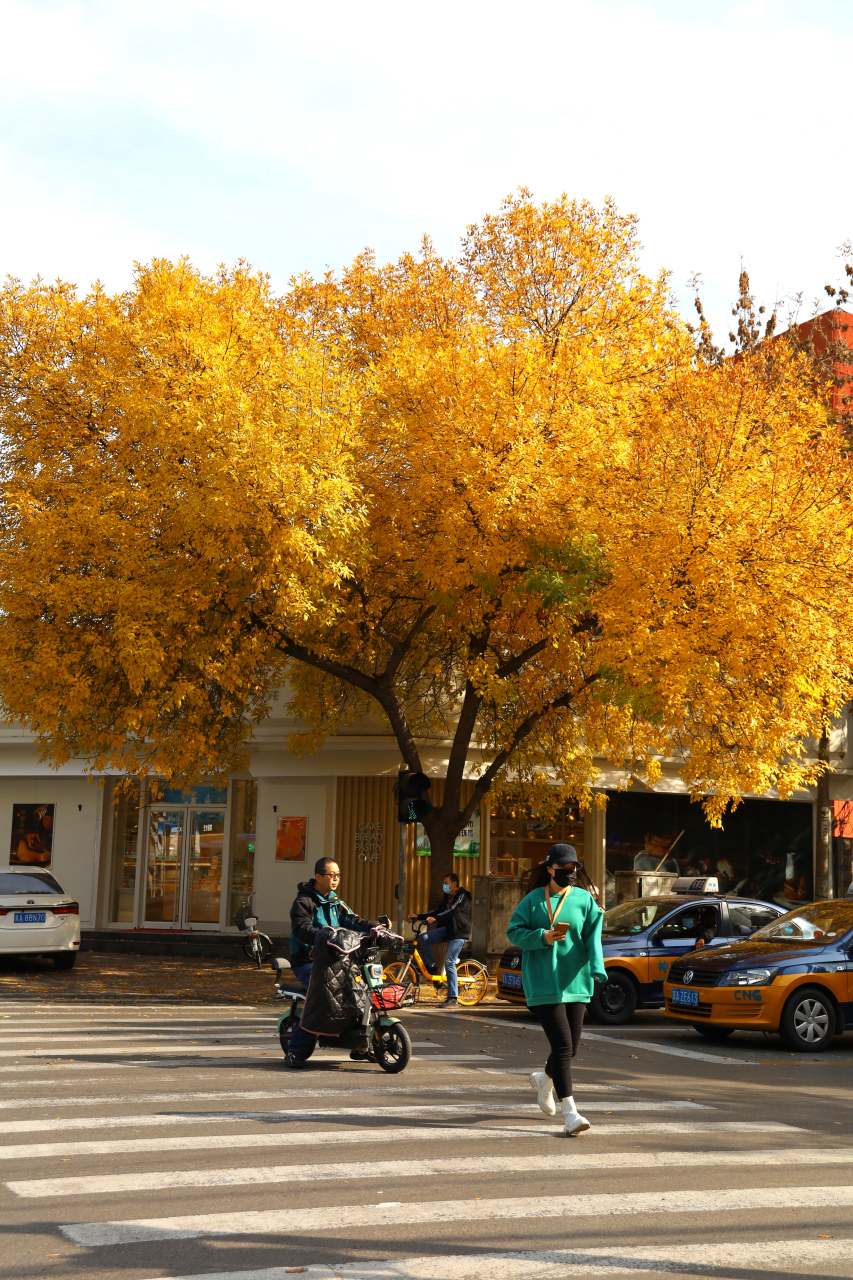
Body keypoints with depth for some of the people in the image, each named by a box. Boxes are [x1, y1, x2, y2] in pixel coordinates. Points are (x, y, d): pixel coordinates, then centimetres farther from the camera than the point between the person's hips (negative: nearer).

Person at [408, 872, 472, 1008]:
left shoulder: (462, 896, -9)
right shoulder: (448, 897, 19)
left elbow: (452, 911, -24)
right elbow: (439, 911, 19)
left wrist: (435, 918, -37)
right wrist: (418, 916, 10)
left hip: (459, 932, -8)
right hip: (447, 929, 8)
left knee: (449, 962, -15)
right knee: (423, 938, -12)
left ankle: (453, 998, -11)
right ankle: (431, 967, 4)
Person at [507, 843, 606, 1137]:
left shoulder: (585, 899, 4)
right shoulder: (533, 899, 1)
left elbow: (593, 936, -5)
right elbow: (514, 931, 1)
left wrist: (597, 966, -21)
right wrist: (542, 937, -15)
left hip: (575, 982, 3)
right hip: (543, 983, -3)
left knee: (571, 1047, 10)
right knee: (562, 1045, -12)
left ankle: (544, 1079, 43)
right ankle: (570, 1112, -10)